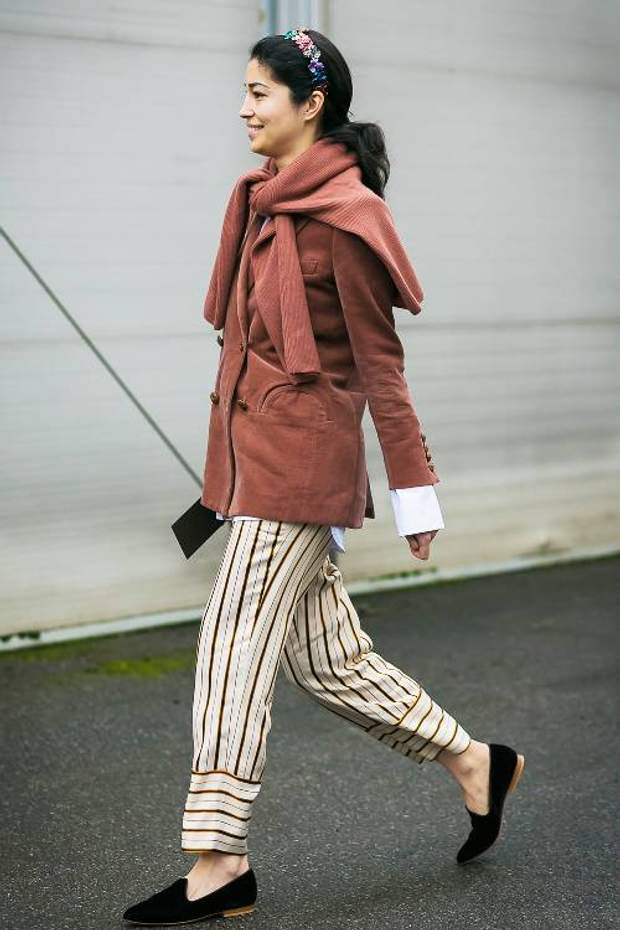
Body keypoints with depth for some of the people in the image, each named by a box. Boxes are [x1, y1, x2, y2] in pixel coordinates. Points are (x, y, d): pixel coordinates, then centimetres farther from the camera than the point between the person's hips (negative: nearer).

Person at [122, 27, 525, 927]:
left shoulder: (343, 214, -12)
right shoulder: (261, 198, 13)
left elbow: (379, 362, -12)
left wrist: (414, 491, -9)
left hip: (302, 455, -9)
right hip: (254, 448, 9)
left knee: (236, 647, -6)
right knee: (326, 656, 13)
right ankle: (475, 763, 29)